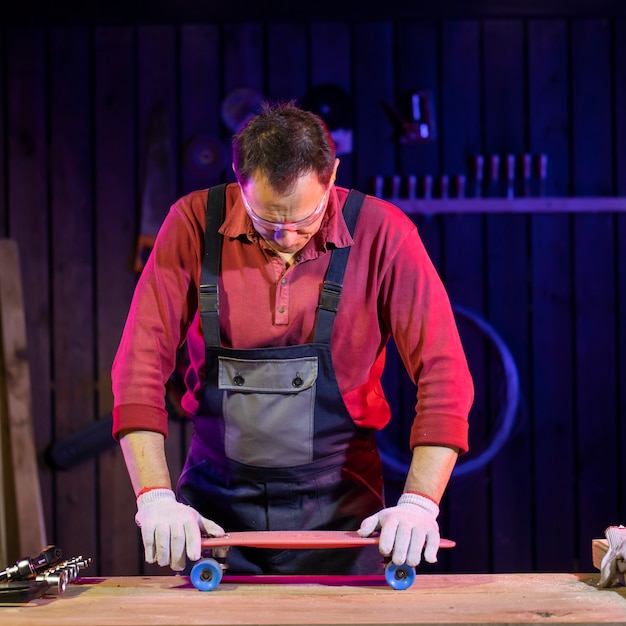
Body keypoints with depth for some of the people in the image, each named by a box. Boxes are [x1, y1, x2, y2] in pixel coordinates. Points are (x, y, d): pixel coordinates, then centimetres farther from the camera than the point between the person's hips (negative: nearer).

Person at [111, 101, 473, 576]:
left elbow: (443, 373, -13)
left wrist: (420, 502, -23)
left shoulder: (381, 233, -12)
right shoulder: (195, 224, -9)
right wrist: (155, 497, -21)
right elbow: (141, 361, -11)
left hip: (337, 504, -1)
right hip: (216, 504, 1)